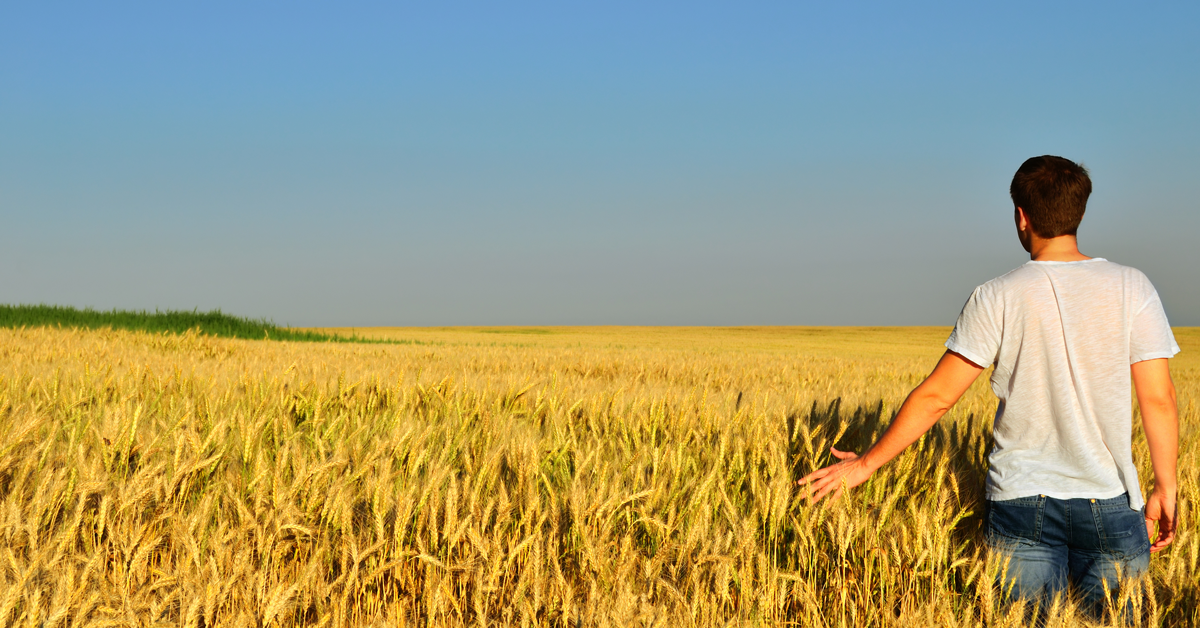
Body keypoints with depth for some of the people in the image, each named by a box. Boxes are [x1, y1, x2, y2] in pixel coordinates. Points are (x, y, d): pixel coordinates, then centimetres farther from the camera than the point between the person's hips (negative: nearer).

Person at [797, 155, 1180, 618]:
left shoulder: (999, 298, -5)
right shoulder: (1132, 289, -2)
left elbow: (937, 396, -4)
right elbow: (1159, 398, -4)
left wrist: (866, 464, 6)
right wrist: (1165, 489, 8)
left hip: (1022, 500, -1)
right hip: (1111, 503, 1)